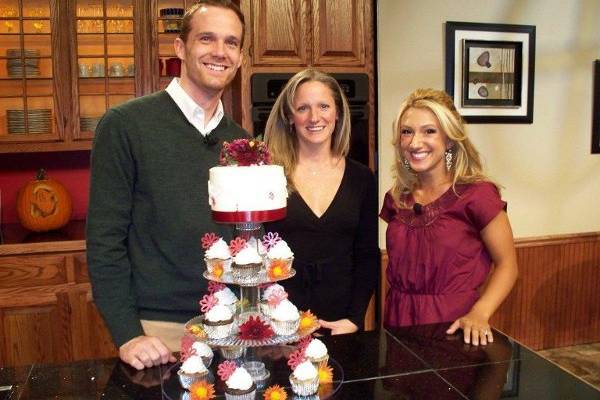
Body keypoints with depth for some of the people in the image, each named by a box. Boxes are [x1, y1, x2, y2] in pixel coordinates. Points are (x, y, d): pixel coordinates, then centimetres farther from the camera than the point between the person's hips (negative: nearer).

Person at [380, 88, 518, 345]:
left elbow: (506, 264, -9)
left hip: (453, 327, -4)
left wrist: (478, 314, -22)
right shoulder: (396, 199, 2)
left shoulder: (477, 194, -13)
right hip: (399, 322, 5)